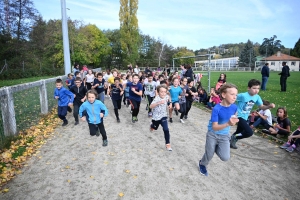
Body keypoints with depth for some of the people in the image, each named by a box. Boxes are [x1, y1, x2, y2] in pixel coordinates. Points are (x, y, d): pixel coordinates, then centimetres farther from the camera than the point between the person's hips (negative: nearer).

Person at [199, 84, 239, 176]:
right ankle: (202, 164, 45)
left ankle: (216, 147, 21)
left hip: (224, 135, 3)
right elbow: (214, 127, -30)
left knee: (225, 157, -10)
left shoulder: (234, 107, -12)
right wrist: (228, 124, -42)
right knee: (209, 155, 12)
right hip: (212, 134, -3)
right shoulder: (216, 109, -27)